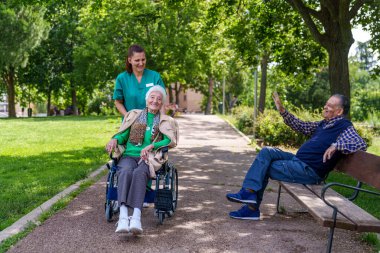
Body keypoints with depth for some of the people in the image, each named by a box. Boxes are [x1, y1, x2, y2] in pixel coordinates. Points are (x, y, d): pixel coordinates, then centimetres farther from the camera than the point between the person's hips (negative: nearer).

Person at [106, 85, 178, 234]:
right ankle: (123, 217, -49)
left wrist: (151, 146, -15)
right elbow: (123, 134, 16)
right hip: (129, 155, 1)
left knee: (139, 173, -36)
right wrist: (114, 139, -8)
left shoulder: (165, 121, 18)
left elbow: (169, 141, 2)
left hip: (149, 159, -1)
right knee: (125, 171, -35)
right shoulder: (134, 115, 22)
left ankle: (136, 217, -51)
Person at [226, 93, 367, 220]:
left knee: (264, 168, -8)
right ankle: (250, 192, -9)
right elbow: (301, 126, 23)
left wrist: (336, 145, -33)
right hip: (298, 160, 9)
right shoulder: (324, 124, 17)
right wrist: (282, 111, 14)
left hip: (310, 171, -9)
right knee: (267, 152, -1)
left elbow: (361, 144, -22)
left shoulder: (344, 127, -9)